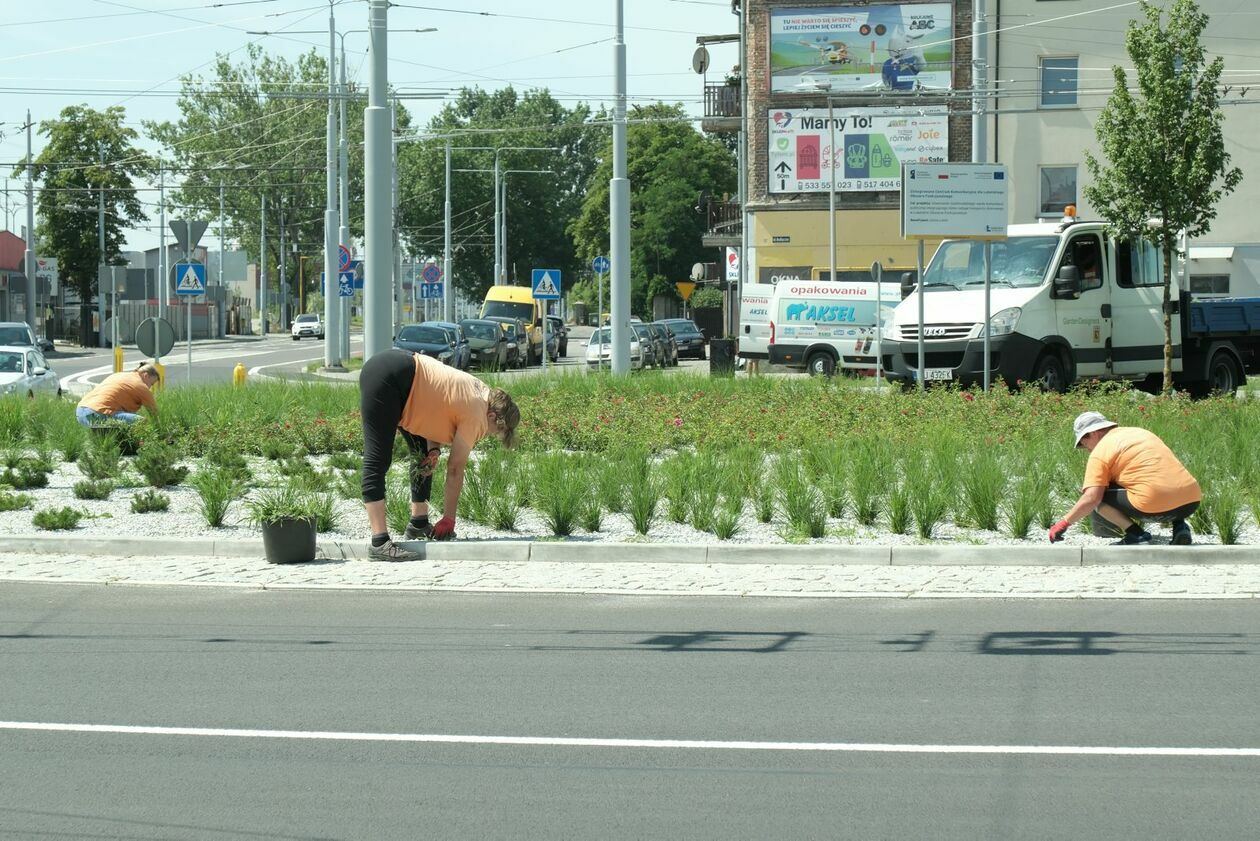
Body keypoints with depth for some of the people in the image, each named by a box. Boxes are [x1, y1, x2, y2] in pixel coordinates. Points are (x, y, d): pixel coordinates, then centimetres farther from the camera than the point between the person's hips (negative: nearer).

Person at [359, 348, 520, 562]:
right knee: (377, 461, -14)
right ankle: (379, 543, -19)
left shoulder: (482, 392, 14)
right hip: (385, 378, -10)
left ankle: (419, 524, 22)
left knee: (422, 453, 17)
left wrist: (433, 449, -1)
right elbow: (455, 469, -6)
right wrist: (449, 519, 1)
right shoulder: (476, 415, -11)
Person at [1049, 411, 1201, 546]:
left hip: (1155, 506, -7)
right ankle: (1179, 525, 13)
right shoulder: (1141, 432, 25)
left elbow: (1091, 498, -6)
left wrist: (1064, 523, 5)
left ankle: (1135, 534, -4)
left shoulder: (1100, 452, 3)